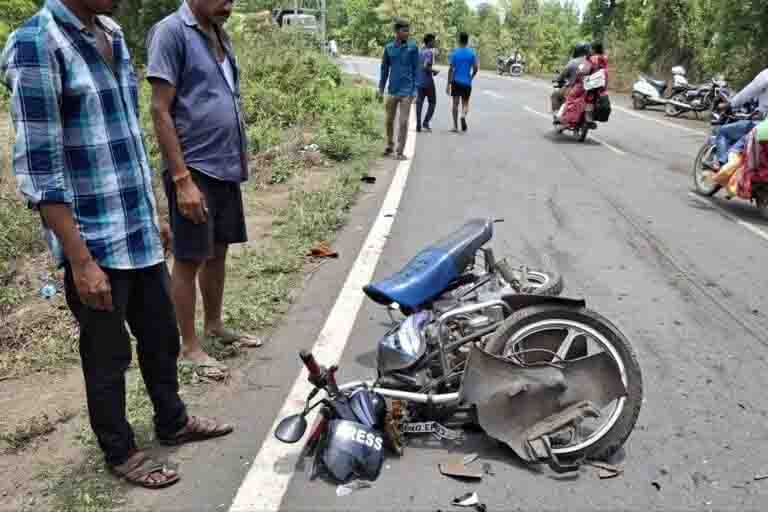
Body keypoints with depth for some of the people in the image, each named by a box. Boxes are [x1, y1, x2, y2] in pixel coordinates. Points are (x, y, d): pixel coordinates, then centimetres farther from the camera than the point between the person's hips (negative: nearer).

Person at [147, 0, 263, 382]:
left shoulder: (219, 34, 13)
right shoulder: (170, 32, -11)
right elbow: (160, 110, -16)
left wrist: (240, 155, 16)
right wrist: (182, 178, -20)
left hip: (226, 168, 8)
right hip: (193, 170, -8)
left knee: (218, 252, 17)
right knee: (190, 260, 3)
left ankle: (215, 326, 33)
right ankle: (190, 347, 16)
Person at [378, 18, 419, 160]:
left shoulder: (413, 47, -3)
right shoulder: (389, 48, 2)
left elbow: (416, 69, 0)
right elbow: (384, 69, 10)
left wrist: (414, 90, -5)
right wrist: (381, 89, 8)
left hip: (406, 91, -2)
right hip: (393, 91, 3)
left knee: (403, 121, -3)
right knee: (389, 120, 12)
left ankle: (400, 151, 6)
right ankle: (390, 145, 32)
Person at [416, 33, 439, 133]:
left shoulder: (420, 52, 11)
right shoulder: (430, 52, -13)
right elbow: (425, 67, -23)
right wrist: (434, 71, -7)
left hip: (419, 81, 7)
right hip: (428, 82, -7)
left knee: (419, 102, 5)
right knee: (432, 102, 6)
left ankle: (418, 125, 1)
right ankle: (426, 122, -4)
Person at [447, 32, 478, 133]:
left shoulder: (455, 52, -3)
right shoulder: (472, 53, 0)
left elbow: (451, 69, -7)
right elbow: (476, 68, -4)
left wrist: (449, 84, -4)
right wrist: (471, 78, 15)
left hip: (456, 82, -1)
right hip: (467, 82, 1)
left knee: (455, 103, 5)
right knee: (465, 103, 12)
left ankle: (455, 126, 2)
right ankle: (463, 116, -20)